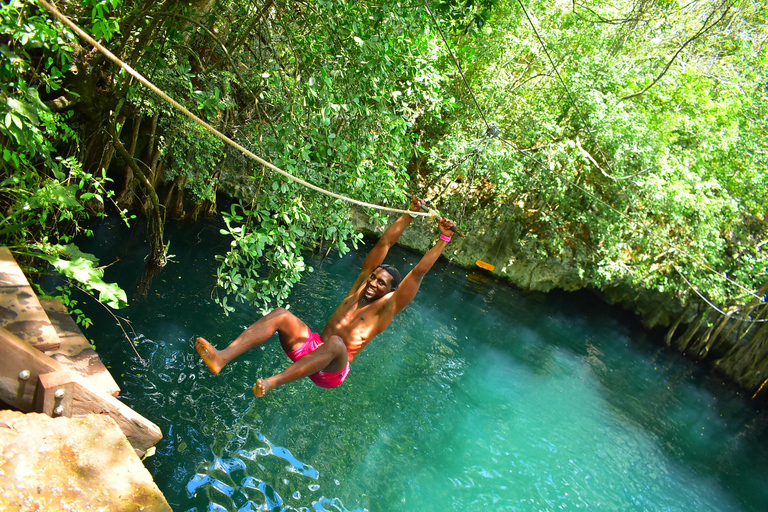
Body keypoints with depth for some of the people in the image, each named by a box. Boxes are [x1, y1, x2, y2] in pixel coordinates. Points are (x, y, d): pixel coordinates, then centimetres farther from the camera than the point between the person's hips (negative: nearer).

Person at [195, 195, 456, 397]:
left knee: (335, 343, -41)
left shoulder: (389, 305, 2)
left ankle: (273, 382, -49)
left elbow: (419, 271, -5)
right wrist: (410, 214, 10)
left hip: (332, 371, -5)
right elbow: (384, 243, 11)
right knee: (280, 315, -21)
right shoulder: (362, 283, 15)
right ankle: (223, 356, -37)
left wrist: (443, 239, -6)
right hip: (310, 346, 5)